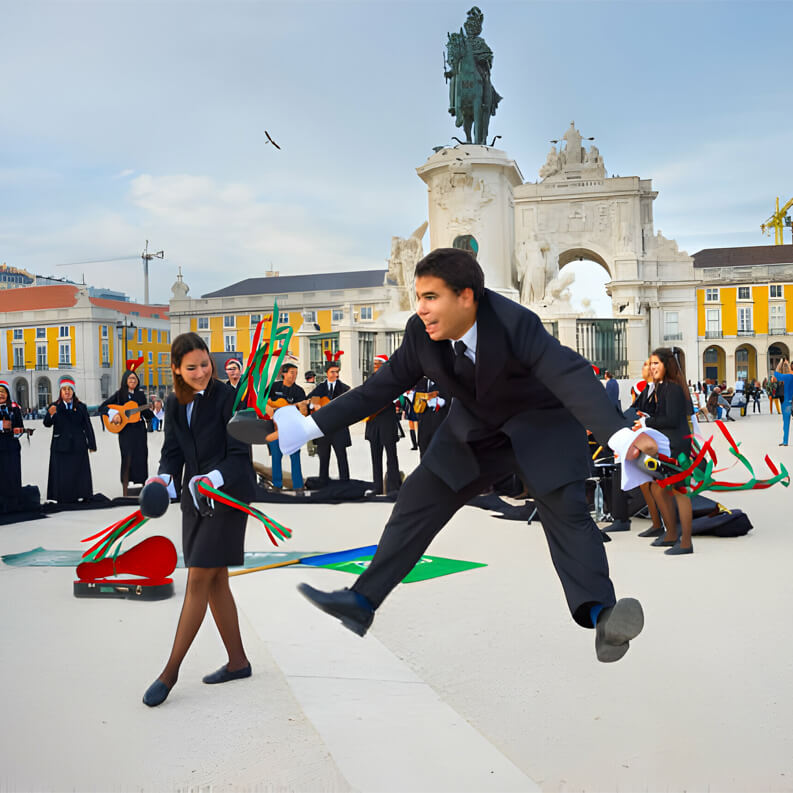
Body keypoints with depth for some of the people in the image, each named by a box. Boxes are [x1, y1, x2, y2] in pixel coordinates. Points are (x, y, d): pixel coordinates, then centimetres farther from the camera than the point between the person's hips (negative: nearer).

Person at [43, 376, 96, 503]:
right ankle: (63, 498, 2)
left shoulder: (81, 407, 7)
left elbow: (88, 426, 7)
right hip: (60, 447, -1)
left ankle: (81, 496, 11)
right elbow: (47, 424, -11)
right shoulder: (55, 407, 3)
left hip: (78, 446, 1)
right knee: (62, 473, -3)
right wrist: (50, 414, -32)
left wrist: (91, 444, 3)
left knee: (79, 472, 3)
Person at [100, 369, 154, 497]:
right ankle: (125, 492, -7)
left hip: (140, 430, 4)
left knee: (142, 457, 3)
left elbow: (147, 414, 13)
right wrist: (113, 415, -16)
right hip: (126, 431, -4)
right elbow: (102, 407, -1)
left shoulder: (140, 394, 10)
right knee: (127, 459, -10)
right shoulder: (120, 394, 1)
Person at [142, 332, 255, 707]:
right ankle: (237, 661, 24)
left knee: (198, 579, -7)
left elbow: (240, 453, -14)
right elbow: (172, 453, 7)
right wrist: (164, 479, -13)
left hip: (228, 496, -7)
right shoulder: (175, 404, 8)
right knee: (215, 581, 12)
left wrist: (215, 478, -30)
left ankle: (171, 670, 1)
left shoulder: (227, 397, -12)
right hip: (195, 497, 7)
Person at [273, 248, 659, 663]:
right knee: (417, 501, 1)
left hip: (542, 425, -4)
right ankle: (361, 602, 8)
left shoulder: (514, 322, -33)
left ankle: (600, 614, -26)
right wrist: (313, 426, -4)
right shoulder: (421, 332, -16)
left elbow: (571, 375, -44)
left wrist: (621, 434, -59)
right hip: (476, 429, 5)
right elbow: (382, 386, -5)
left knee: (564, 509, -24)